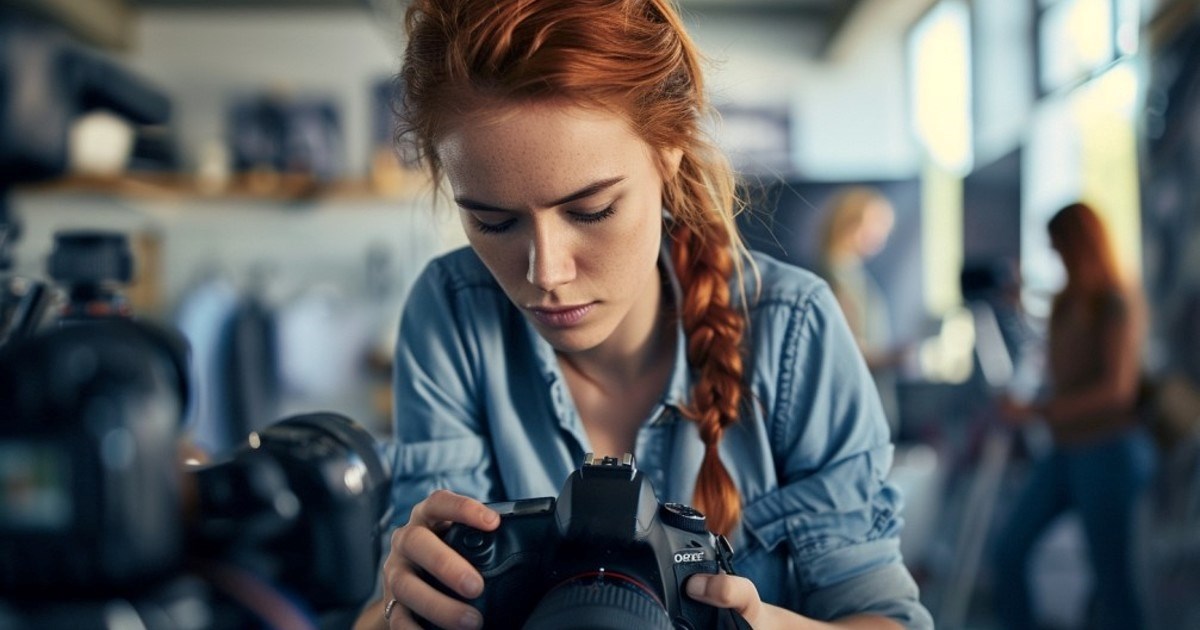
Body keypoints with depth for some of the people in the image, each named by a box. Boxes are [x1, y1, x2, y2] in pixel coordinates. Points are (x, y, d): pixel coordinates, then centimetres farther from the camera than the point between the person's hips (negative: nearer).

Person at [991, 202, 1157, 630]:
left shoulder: (1117, 301, -12)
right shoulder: (1069, 301, 10)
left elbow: (1117, 388, -19)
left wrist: (1038, 410, -23)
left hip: (1108, 449, -8)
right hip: (1066, 449, 8)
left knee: (1111, 574, -1)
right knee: (1010, 549, 6)